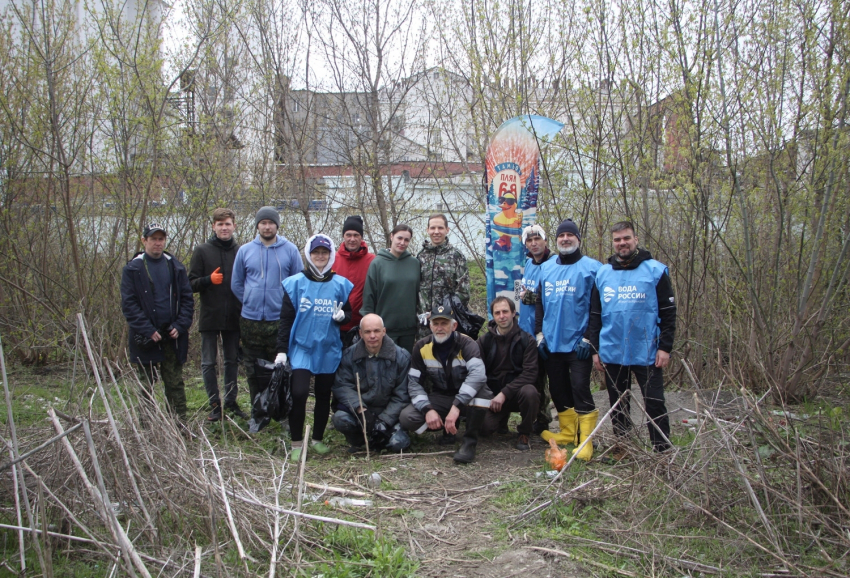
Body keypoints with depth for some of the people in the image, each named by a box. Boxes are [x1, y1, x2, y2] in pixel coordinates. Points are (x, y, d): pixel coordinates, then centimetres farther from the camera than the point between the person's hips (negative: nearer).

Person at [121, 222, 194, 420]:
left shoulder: (175, 267, 8)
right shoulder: (133, 269, -1)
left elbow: (187, 298, 6)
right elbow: (128, 304, -7)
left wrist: (180, 326, -8)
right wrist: (147, 330, -15)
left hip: (173, 336, 2)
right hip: (147, 338, -2)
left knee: (175, 383, 7)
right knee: (147, 386, 7)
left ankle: (180, 422, 12)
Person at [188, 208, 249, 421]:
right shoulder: (202, 251, 0)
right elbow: (192, 284, -1)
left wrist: (244, 309, -1)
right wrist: (209, 280, -21)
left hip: (234, 317, 2)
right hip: (210, 316, -2)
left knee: (232, 361, 11)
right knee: (209, 363, 4)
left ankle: (231, 402, 22)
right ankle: (214, 404, 14)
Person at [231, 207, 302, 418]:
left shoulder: (290, 250, 0)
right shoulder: (245, 250, 5)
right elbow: (236, 284, 12)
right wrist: (250, 303, 9)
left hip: (280, 321, -2)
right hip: (250, 321, 2)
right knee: (253, 371, 10)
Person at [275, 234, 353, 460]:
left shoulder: (341, 284, 5)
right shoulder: (295, 283, 0)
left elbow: (348, 313, 14)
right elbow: (286, 318, 1)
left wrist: (342, 316, -11)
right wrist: (281, 350, -4)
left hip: (330, 350, 2)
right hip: (301, 348, -2)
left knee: (324, 396, 9)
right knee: (298, 393, -15)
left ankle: (317, 440, 26)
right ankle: (297, 444, 0)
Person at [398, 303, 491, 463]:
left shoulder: (466, 344, -18)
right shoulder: (421, 347, -5)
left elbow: (477, 374, -36)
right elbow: (414, 382, -5)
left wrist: (456, 407, -45)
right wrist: (427, 409, -23)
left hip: (466, 399, -3)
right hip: (439, 399, 4)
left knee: (481, 391, -38)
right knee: (406, 418, -21)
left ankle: (470, 441, -16)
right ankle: (448, 428, 7)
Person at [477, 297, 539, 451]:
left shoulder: (527, 340, -7)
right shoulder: (484, 340, 0)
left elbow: (530, 373, -15)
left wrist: (505, 393, -23)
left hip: (518, 389, -2)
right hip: (492, 394, 2)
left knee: (529, 392, -36)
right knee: (484, 427, -22)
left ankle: (524, 433, -7)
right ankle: (503, 418, 18)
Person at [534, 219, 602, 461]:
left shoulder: (591, 268, -5)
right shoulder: (547, 268, 12)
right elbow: (540, 302, 17)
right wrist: (539, 332, 10)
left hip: (578, 343, -6)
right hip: (552, 342, 6)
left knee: (580, 389, -7)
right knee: (558, 389, 13)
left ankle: (586, 441, 1)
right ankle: (568, 433, 27)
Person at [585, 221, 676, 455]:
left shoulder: (655, 270, -1)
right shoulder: (602, 273, 8)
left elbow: (668, 312, -2)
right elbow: (594, 315, 12)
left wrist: (665, 347, -8)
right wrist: (595, 349, 8)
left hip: (647, 353, -3)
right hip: (612, 354, 3)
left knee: (654, 403, 1)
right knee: (617, 404, 12)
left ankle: (662, 450, 10)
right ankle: (623, 447, 24)